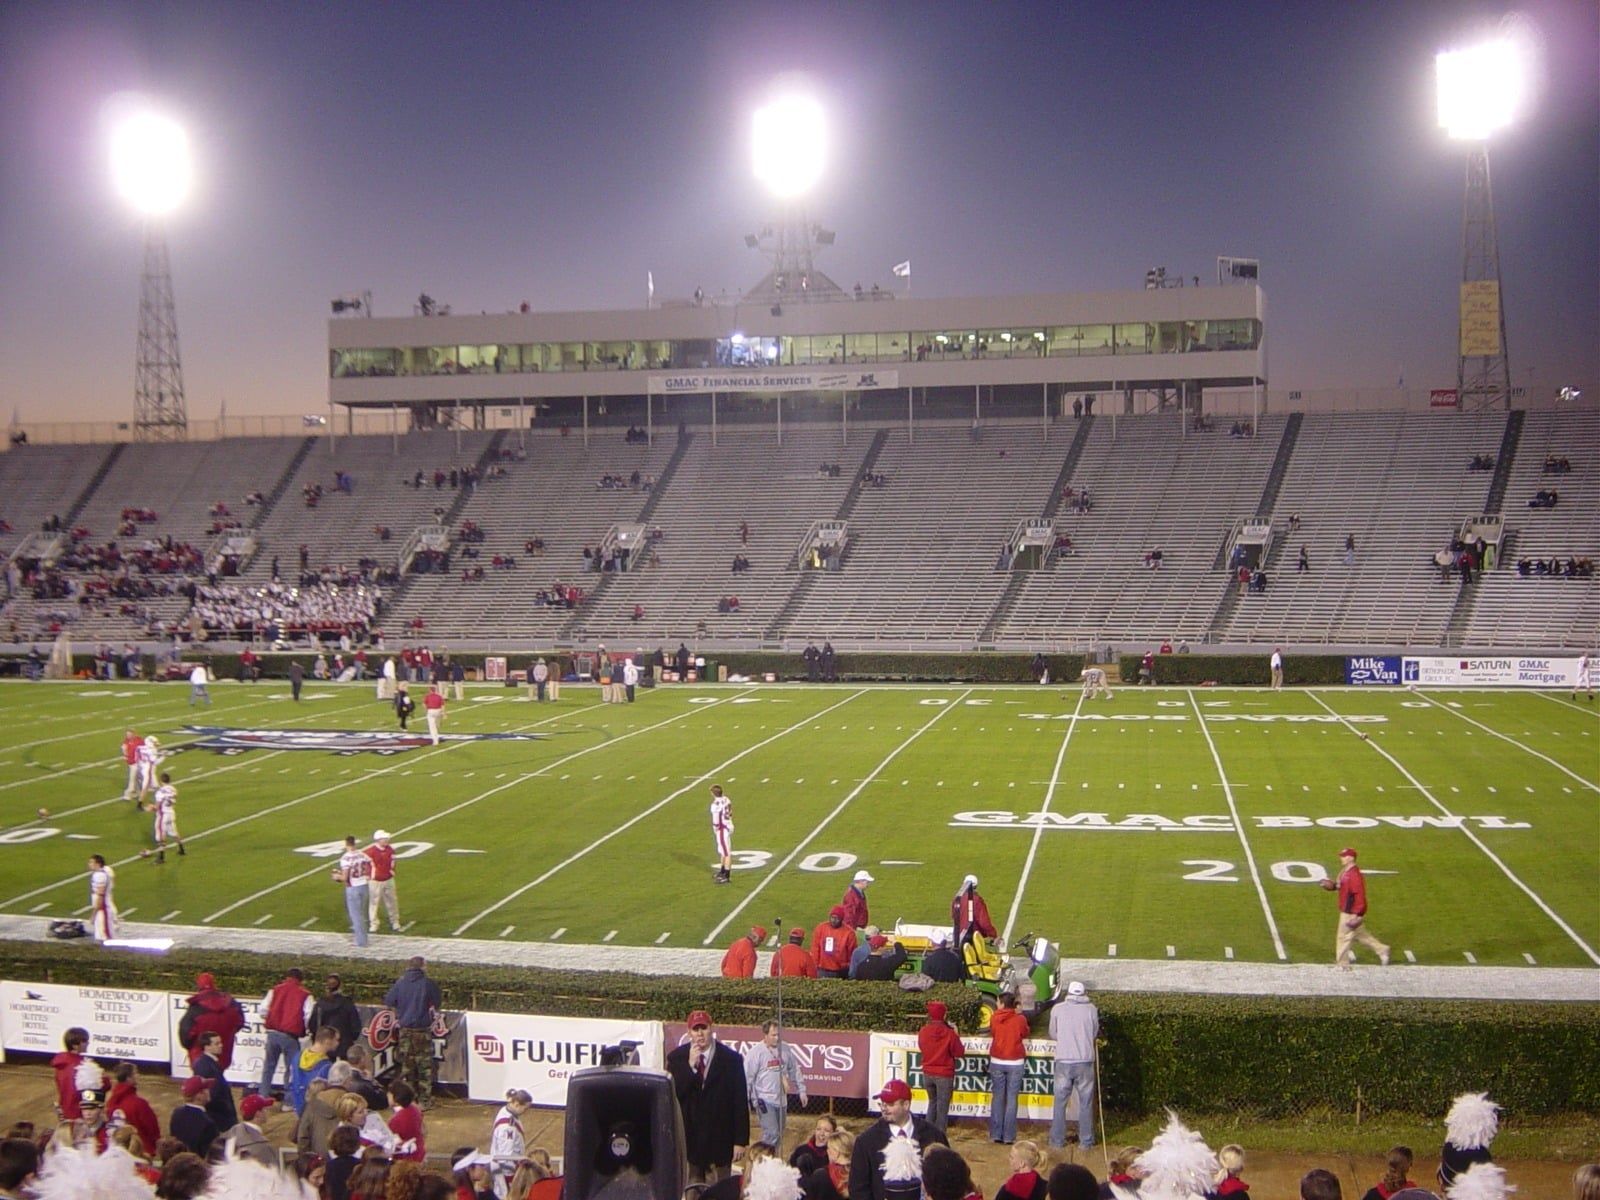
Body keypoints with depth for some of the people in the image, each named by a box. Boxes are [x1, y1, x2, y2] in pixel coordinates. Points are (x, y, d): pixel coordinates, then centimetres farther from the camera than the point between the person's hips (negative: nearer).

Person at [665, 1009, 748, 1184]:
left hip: (719, 1140, -1)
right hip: (687, 1138, 1)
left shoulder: (731, 1058, -4)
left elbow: (740, 1101, -3)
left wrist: (740, 1140, -5)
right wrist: (690, 1066, -18)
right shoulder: (676, 1058, 1)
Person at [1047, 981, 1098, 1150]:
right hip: (1085, 1062, 0)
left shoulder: (1058, 1009, -1)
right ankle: (1085, 1141, 13)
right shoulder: (1091, 1009, 0)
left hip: (1064, 1061, 0)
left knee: (1060, 1102, 9)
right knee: (1086, 1103, 10)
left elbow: (1053, 1035, 8)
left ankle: (1057, 1140, 13)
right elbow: (1095, 1033, 9)